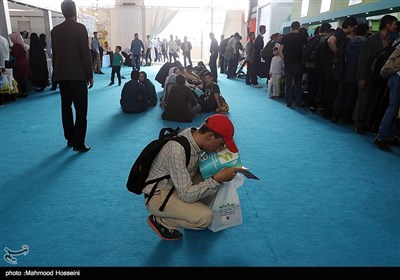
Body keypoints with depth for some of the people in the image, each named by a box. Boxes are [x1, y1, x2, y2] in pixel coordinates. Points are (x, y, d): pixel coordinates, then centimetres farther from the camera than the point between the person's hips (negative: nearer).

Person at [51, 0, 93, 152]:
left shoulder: (55, 30, 9)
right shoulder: (79, 28, -7)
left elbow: (54, 54, 11)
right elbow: (85, 53, -11)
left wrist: (57, 73, 17)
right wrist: (90, 75, -6)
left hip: (62, 75, 6)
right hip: (78, 75, -6)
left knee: (66, 107, 13)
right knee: (81, 110, -2)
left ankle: (70, 139, 22)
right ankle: (79, 143, -2)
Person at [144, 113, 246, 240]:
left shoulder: (195, 133, -11)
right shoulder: (177, 151, -35)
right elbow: (186, 195, -30)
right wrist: (217, 179, -33)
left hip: (181, 186, 8)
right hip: (158, 196, -7)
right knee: (204, 218, -25)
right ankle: (159, 221, -2)